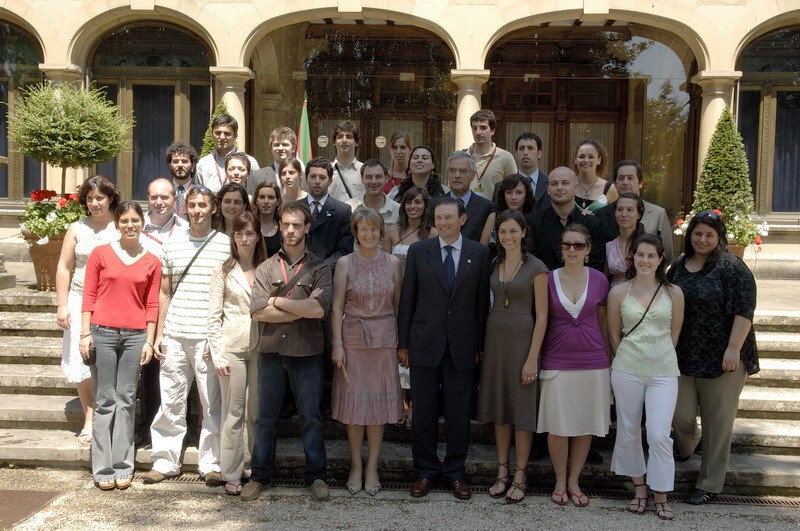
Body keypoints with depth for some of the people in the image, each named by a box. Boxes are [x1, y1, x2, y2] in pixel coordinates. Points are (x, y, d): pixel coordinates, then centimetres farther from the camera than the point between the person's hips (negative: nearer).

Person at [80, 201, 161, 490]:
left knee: (127, 400, 5)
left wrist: (149, 341, 2)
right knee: (104, 400, 2)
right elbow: (89, 296, 3)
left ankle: (123, 467, 11)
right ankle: (103, 468, 8)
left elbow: (152, 304, 7)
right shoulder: (100, 254, 4)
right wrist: (85, 333, -3)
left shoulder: (152, 262, 7)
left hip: (135, 335, 1)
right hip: (102, 332, -1)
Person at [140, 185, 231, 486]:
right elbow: (165, 294, 15)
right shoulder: (172, 245, 11)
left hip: (209, 337, -3)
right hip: (174, 337, 3)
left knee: (212, 404, 2)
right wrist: (159, 334, 10)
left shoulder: (226, 245, 2)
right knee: (171, 402, 8)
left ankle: (212, 464, 12)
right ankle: (165, 462, 19)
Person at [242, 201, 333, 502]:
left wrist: (278, 301, -8)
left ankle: (316, 476, 17)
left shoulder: (319, 269, 2)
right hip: (271, 352, 2)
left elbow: (319, 308, -14)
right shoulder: (266, 268, 8)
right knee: (265, 417, 9)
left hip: (306, 353, -2)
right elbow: (257, 312, -5)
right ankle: (259, 476, 20)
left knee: (311, 416, 5)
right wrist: (300, 311, -9)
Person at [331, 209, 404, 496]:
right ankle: (356, 466, 18)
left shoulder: (392, 262, 2)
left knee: (379, 401, 5)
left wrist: (403, 341, 3)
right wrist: (337, 344, -7)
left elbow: (398, 303, 6)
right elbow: (337, 306, -2)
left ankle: (372, 468, 17)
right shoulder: (345, 263, -1)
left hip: (384, 339, 1)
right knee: (354, 401, 5)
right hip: (353, 339, -1)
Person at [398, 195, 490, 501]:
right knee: (423, 412, 8)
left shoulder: (479, 253, 2)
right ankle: (425, 471, 22)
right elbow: (407, 300, 2)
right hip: (424, 343, 0)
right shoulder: (418, 251, 1)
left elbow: (482, 301, 3)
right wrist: (403, 343, 1)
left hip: (462, 345, 0)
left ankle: (455, 472, 22)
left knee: (459, 413, 7)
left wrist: (479, 345, 2)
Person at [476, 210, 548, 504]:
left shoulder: (536, 268, -7)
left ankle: (520, 475, 13)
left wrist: (533, 358, -13)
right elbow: (492, 303, 11)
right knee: (499, 406, 10)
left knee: (522, 408, 3)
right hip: (495, 338, 5)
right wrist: (482, 346, 4)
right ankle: (502, 472, 20)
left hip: (522, 339, -5)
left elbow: (541, 316, -9)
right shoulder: (494, 264, 8)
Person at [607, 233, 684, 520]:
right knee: (628, 432, 8)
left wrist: (657, 356, 9)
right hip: (627, 370, 1)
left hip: (663, 370, -1)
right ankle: (639, 489, 25)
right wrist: (629, 359, 8)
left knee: (659, 434, -6)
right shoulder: (618, 292, 1)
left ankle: (661, 497, 9)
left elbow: (674, 334, 9)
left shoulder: (674, 293, 2)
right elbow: (614, 335, 7)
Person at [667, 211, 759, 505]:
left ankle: (710, 484, 19)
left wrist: (734, 348, -20)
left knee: (717, 422, 4)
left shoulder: (731, 267, -9)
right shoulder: (678, 267, 9)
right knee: (680, 417, 6)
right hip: (684, 357, 5)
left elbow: (744, 310, -15)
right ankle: (686, 445, 42)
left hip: (722, 358, -5)